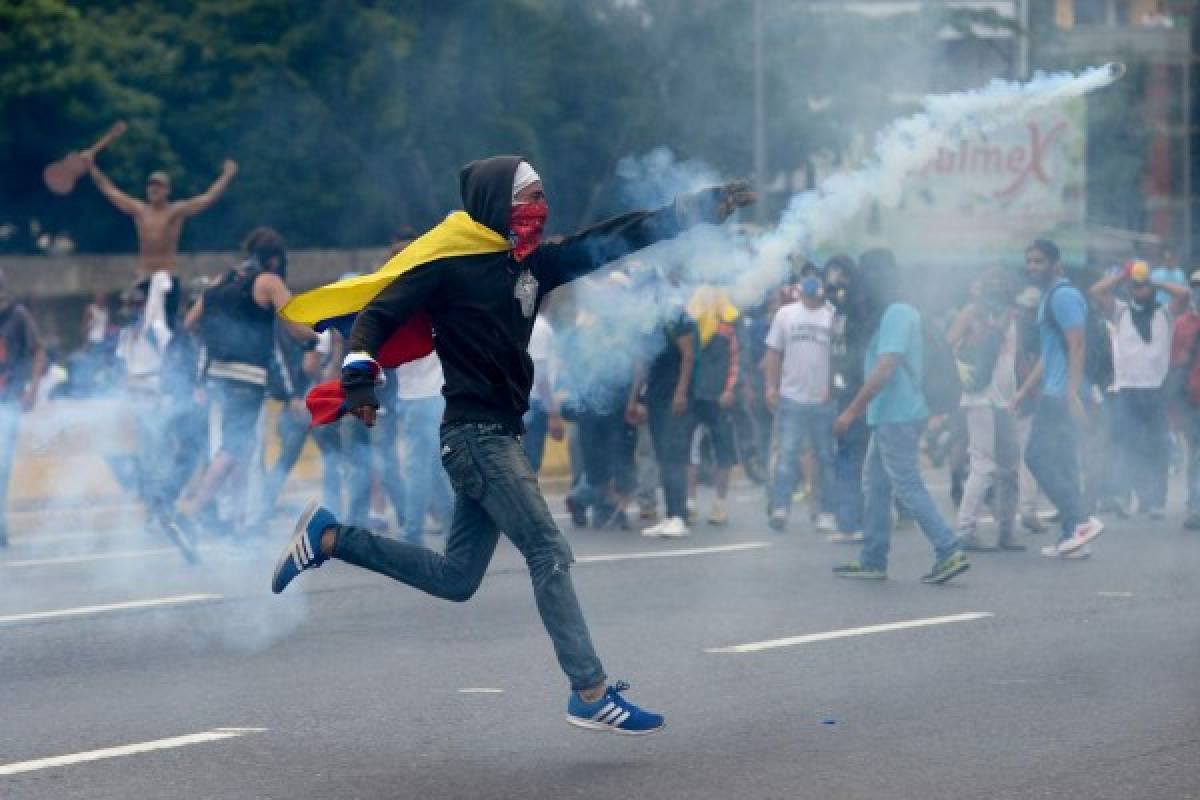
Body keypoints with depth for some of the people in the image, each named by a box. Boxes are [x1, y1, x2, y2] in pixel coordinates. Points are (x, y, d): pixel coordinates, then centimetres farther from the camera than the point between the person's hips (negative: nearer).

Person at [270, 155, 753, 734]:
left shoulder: (532, 264, 13)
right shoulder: (449, 263, -9)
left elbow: (612, 241, 12)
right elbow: (379, 313, -12)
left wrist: (703, 209, 9)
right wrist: (359, 376, -30)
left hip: (498, 436, 9)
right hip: (474, 432, -9)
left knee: (456, 579, 13)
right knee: (550, 554, -12)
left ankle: (328, 538, 22)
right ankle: (590, 695, -11)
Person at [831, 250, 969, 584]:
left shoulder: (896, 314, -16)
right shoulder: (900, 313, 16)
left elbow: (884, 369, -23)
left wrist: (852, 410, -21)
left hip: (897, 418, -10)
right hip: (887, 418, 10)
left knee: (909, 487, -9)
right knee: (874, 486, 13)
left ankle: (950, 552, -11)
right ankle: (872, 562, 16)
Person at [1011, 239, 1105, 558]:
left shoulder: (1064, 296, -11)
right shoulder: (1049, 298, 21)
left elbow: (1077, 347, -19)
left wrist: (1072, 393, -26)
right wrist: (1025, 390, 26)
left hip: (1062, 395, -10)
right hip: (1052, 394, 10)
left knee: (1039, 457, -12)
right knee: (1060, 464, 9)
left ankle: (1080, 522, -14)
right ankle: (1073, 534, 10)